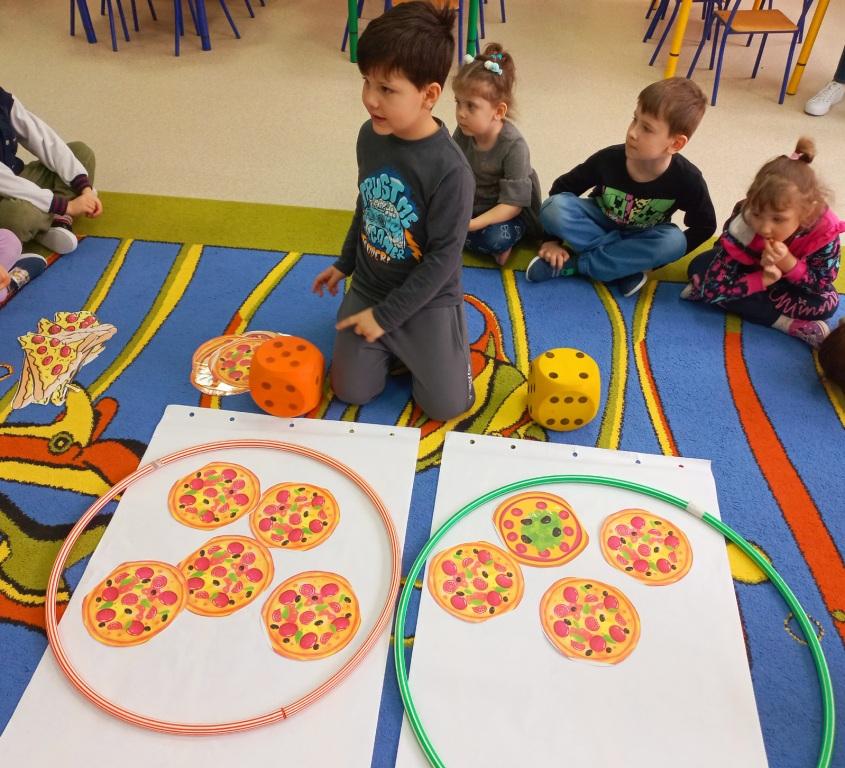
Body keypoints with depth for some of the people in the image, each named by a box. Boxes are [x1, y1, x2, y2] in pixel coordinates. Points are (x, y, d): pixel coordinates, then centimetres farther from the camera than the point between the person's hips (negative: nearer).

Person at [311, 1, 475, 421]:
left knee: (447, 405, 0)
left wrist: (387, 315, -17)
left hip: (426, 301, -4)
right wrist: (345, 263, 19)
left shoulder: (449, 169, -27)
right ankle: (395, 346, 30)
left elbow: (443, 258, -21)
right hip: (368, 289, 5)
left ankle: (412, 341, 27)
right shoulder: (370, 135, -8)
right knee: (351, 391, 4)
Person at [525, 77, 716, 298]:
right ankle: (625, 266, -26)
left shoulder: (686, 180, -26)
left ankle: (572, 264, -28)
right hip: (600, 223, 0)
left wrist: (655, 257, -19)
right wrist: (553, 240, -18)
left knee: (674, 241, -34)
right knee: (553, 208, -28)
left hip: (640, 237, 0)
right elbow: (562, 188, -12)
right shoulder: (608, 159, -25)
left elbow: (704, 226, -12)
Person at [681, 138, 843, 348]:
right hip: (749, 269, 1)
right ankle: (786, 323, -29)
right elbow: (713, 287, -39)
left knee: (827, 304, -26)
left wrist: (789, 264, -43)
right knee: (699, 267, -29)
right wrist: (762, 280, -46)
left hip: (790, 280, -1)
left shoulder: (825, 231, -35)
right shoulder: (743, 224, -39)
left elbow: (823, 286, -26)